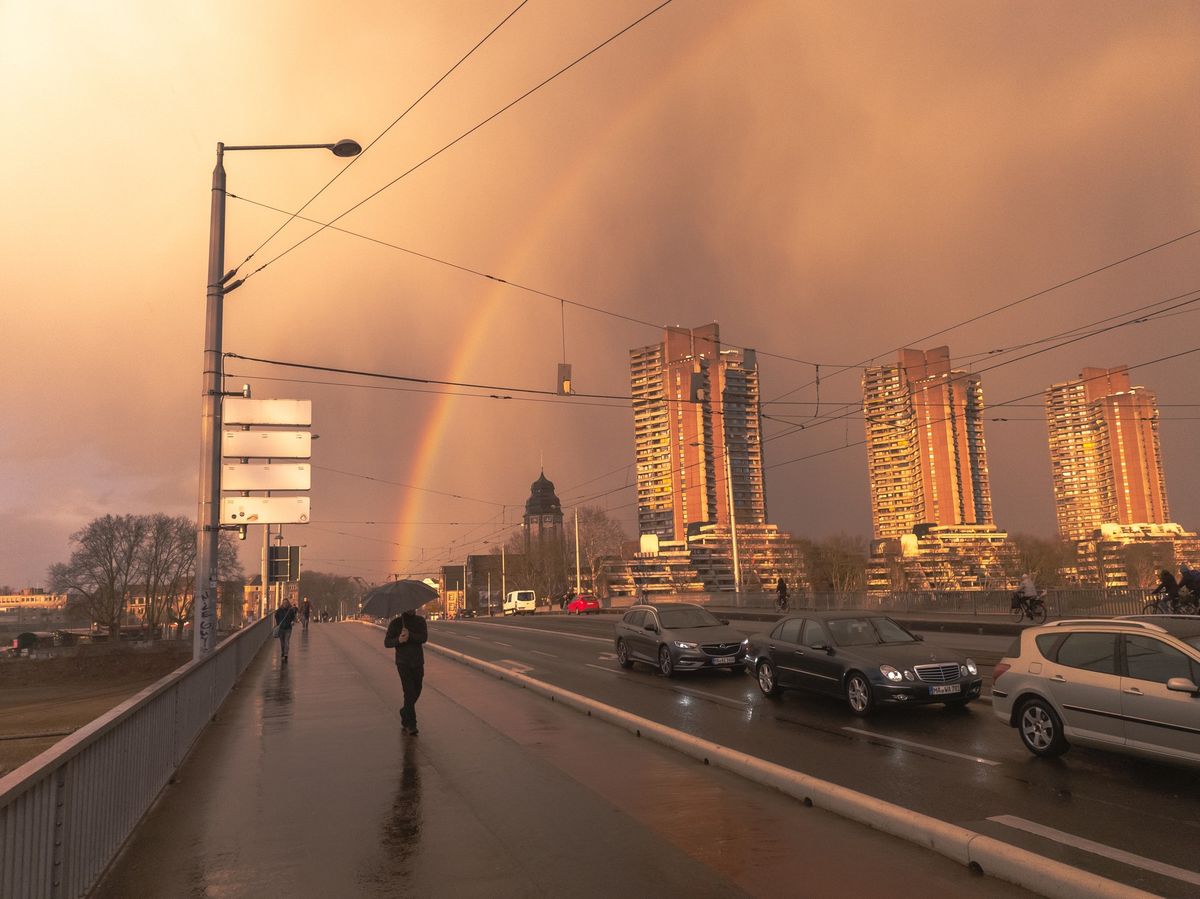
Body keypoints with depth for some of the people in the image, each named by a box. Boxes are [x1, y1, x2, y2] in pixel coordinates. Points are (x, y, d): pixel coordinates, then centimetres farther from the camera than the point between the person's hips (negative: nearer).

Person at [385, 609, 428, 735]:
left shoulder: (420, 621, 3)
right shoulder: (396, 623, -3)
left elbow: (424, 637, -11)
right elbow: (387, 642, -5)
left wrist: (410, 636, -28)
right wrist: (398, 640, -25)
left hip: (418, 662, 4)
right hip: (403, 663, -3)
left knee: (416, 692, 13)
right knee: (409, 693, -13)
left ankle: (404, 714, 38)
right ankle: (410, 725, -10)